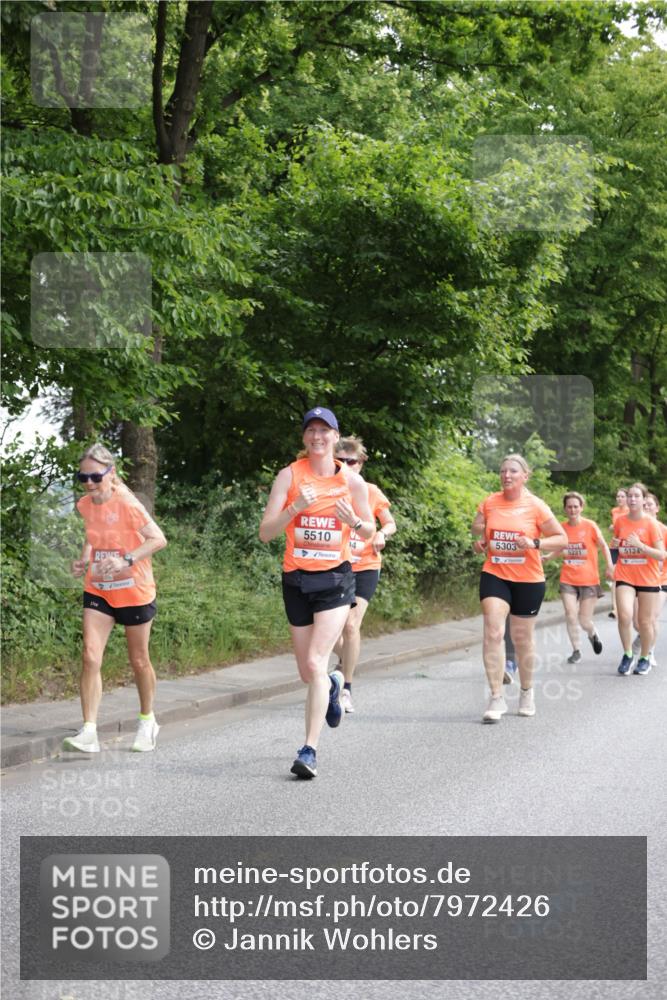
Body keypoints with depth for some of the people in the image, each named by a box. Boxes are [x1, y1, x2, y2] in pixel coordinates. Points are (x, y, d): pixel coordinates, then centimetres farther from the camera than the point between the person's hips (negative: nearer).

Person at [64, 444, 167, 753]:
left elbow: (158, 539, -18)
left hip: (134, 592, -4)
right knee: (90, 657, -12)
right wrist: (84, 559, -2)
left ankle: (147, 721, 33)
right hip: (97, 591, 4)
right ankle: (89, 732, -12)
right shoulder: (85, 506, -1)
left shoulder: (127, 504, -19)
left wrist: (127, 560, -31)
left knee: (139, 660, 11)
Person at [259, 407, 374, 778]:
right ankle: (333, 685, 48)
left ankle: (310, 751, -12)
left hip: (336, 579, -2)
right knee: (308, 673, 11)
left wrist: (354, 521, -12)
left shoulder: (352, 480, 0)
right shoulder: (290, 475, -2)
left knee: (315, 664, -16)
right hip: (297, 579, 2)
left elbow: (370, 530, 10)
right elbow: (266, 532, -7)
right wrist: (296, 507, -23)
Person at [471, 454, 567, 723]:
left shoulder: (535, 506, -8)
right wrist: (480, 542, -4)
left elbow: (562, 539, -4)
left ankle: (526, 691, 34)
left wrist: (535, 543, -20)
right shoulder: (488, 503, 0)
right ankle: (496, 698, -11)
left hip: (528, 580, -1)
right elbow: (478, 529, 18)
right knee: (493, 632, -15)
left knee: (522, 638, 11)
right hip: (495, 576, 1)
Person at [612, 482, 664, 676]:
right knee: (624, 616, -18)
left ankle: (645, 658, 26)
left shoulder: (651, 523, -9)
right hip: (625, 577, 2)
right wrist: (616, 544, 3)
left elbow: (661, 555, -13)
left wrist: (640, 545, -23)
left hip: (647, 579, -1)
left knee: (645, 621, 6)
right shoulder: (620, 521, 1)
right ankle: (627, 655, 1)